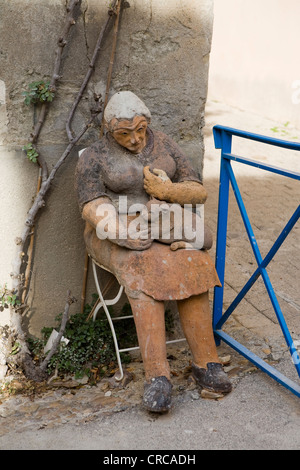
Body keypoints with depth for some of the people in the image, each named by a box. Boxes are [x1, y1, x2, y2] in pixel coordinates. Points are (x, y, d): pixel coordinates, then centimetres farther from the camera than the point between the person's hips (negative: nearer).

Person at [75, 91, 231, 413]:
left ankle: (205, 364, -22)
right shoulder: (94, 158, 0)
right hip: (119, 234, -2)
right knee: (143, 273, -34)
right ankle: (157, 376, -33)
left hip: (167, 226, 3)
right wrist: (134, 237, -25)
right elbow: (93, 209, -12)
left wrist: (168, 190, -16)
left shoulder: (164, 146, 9)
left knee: (191, 268, -29)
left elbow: (199, 192, 5)